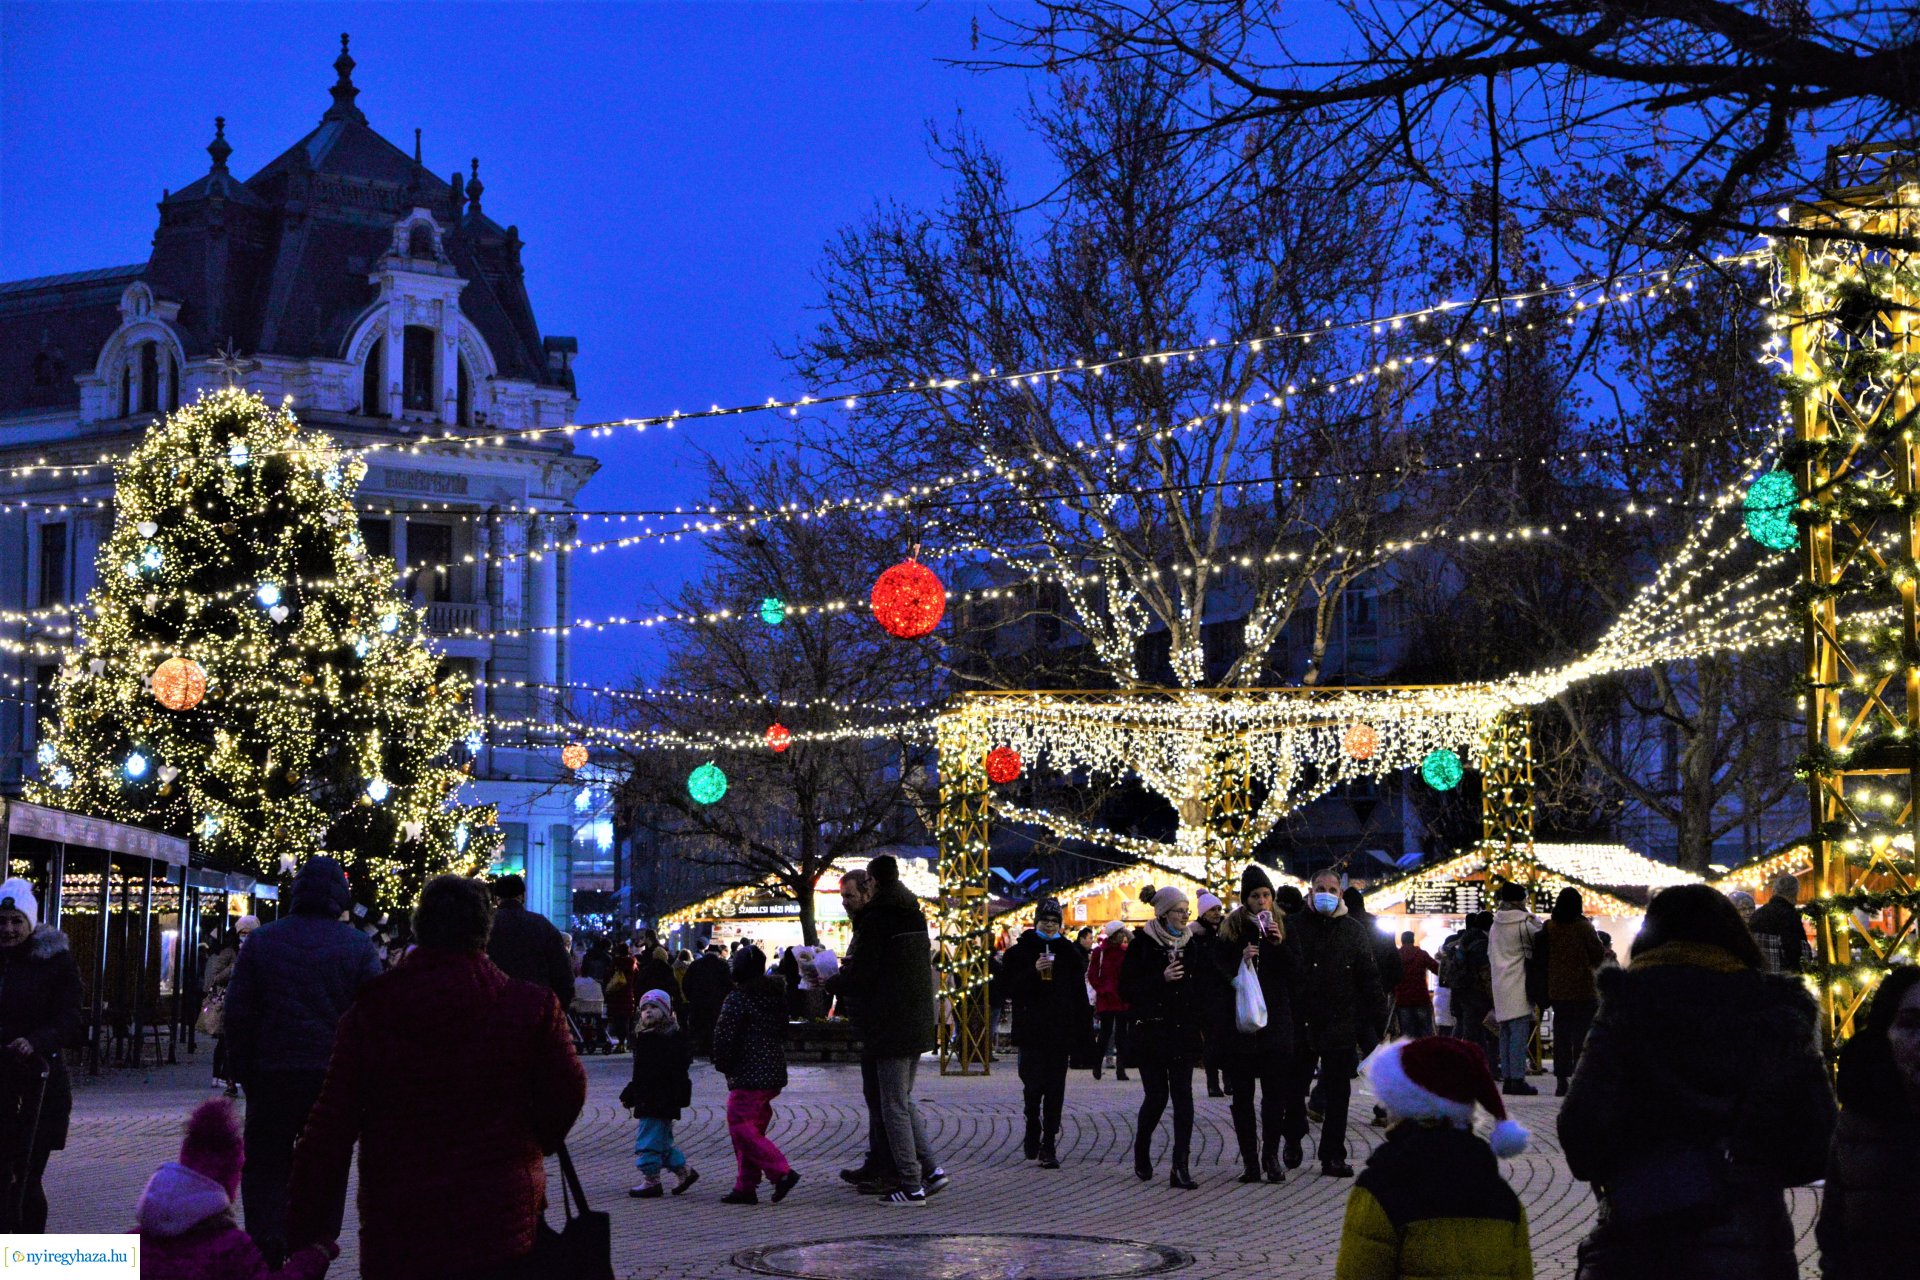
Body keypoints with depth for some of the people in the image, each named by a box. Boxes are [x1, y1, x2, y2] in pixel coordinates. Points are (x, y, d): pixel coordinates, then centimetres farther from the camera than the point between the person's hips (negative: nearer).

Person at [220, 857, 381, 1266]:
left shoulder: (261, 941, 2)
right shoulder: (359, 947, -1)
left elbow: (237, 1014, 1)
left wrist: (244, 1071, 7)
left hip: (272, 1078, 0)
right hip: (336, 1077, 0)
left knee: (266, 1168, 7)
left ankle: (267, 1253, -3)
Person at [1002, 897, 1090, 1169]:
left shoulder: (1070, 953, 10)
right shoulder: (1020, 951, 4)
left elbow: (1079, 993, 10)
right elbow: (1011, 987, -3)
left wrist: (1083, 1030, 4)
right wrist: (1033, 972, -20)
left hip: (1060, 1031, 1)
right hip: (1032, 1029, -1)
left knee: (1055, 1089, -1)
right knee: (1034, 1084, -5)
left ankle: (1048, 1146, 1)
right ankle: (1033, 1131, 22)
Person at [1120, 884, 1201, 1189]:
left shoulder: (1191, 943, 8)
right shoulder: (1142, 945, -3)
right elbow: (1127, 989, -7)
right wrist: (1161, 979, -17)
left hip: (1184, 1032, 3)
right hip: (1151, 1032, -3)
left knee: (1183, 1095, -6)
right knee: (1156, 1096, 0)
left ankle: (1180, 1167, -8)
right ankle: (1141, 1151, 27)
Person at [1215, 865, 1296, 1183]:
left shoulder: (1282, 927, 9)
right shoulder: (1231, 929, 5)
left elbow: (1296, 974, 2)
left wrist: (1279, 945, -12)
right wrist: (1241, 959, -15)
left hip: (1276, 1018, 1)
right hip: (1239, 1021, -1)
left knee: (1276, 1091, -3)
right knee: (1242, 1094, 0)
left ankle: (1271, 1155, 8)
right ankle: (1250, 1160, 5)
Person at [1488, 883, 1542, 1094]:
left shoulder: (1495, 926, 12)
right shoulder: (1522, 924, -12)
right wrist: (1531, 916, 7)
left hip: (1500, 986, 8)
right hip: (1518, 987, -8)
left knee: (1506, 1033, 12)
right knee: (1520, 1034, -8)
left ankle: (1507, 1078, 13)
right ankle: (1518, 1079, -11)